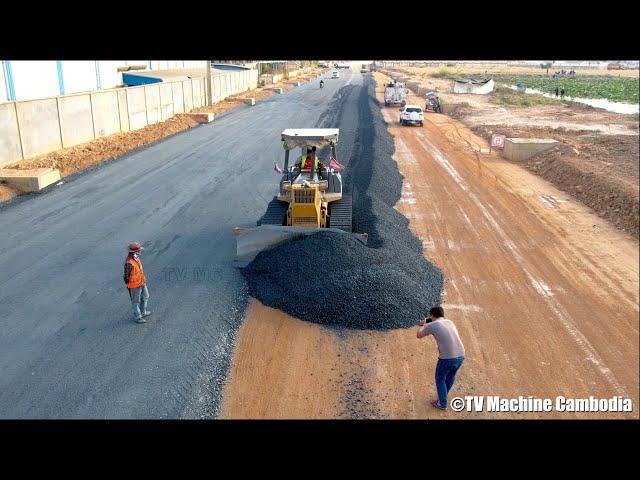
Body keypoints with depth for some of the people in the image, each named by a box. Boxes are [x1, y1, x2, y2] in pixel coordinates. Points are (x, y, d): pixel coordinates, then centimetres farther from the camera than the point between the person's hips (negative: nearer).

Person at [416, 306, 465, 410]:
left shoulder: (432, 325, -2)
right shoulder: (449, 322, 16)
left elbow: (419, 335, 13)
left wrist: (422, 325, 32)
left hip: (446, 357, -6)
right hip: (460, 356, 6)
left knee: (440, 379, 20)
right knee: (451, 376, 32)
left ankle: (442, 404, 28)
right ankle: (443, 397, 46)